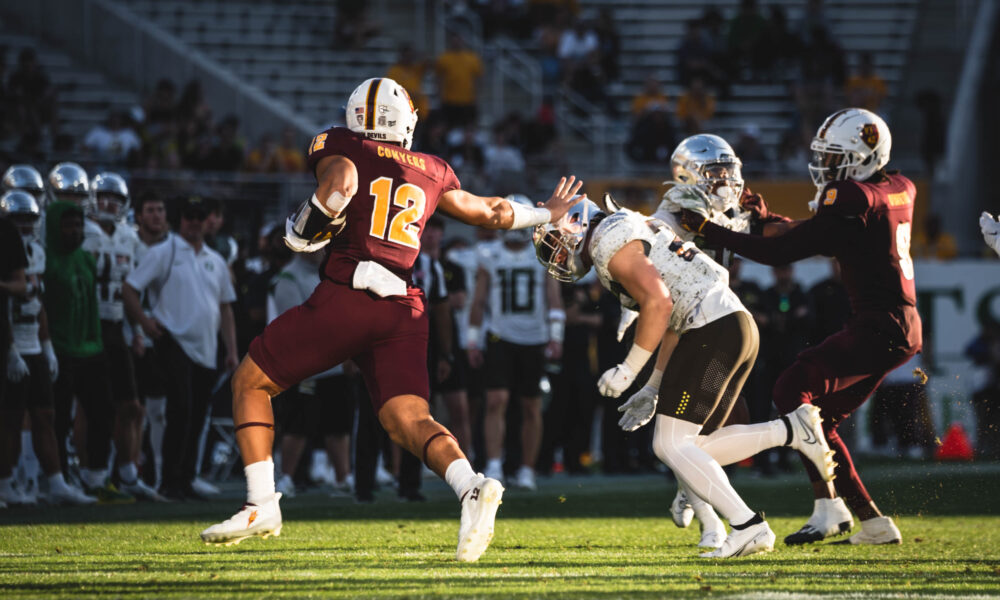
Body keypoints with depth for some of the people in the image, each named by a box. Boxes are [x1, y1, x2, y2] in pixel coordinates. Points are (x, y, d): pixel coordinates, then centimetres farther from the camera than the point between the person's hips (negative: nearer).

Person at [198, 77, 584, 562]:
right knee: (407, 419, -3)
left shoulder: (337, 146, 9)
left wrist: (312, 223, -1)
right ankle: (471, 487, -32)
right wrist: (544, 215, 49)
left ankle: (261, 505, 4)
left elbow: (340, 177, -15)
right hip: (404, 309, 4)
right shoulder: (432, 172, 21)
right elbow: (488, 213, 33)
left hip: (346, 298, -4)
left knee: (251, 382, 12)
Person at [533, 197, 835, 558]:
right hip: (738, 325, 10)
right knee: (685, 449, 11)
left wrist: (628, 370, -12)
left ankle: (749, 527, -12)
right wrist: (652, 389, 25)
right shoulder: (632, 235, 26)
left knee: (671, 445, -8)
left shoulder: (610, 243, -6)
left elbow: (659, 303, -19)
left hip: (713, 330, -10)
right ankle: (792, 431, 4)